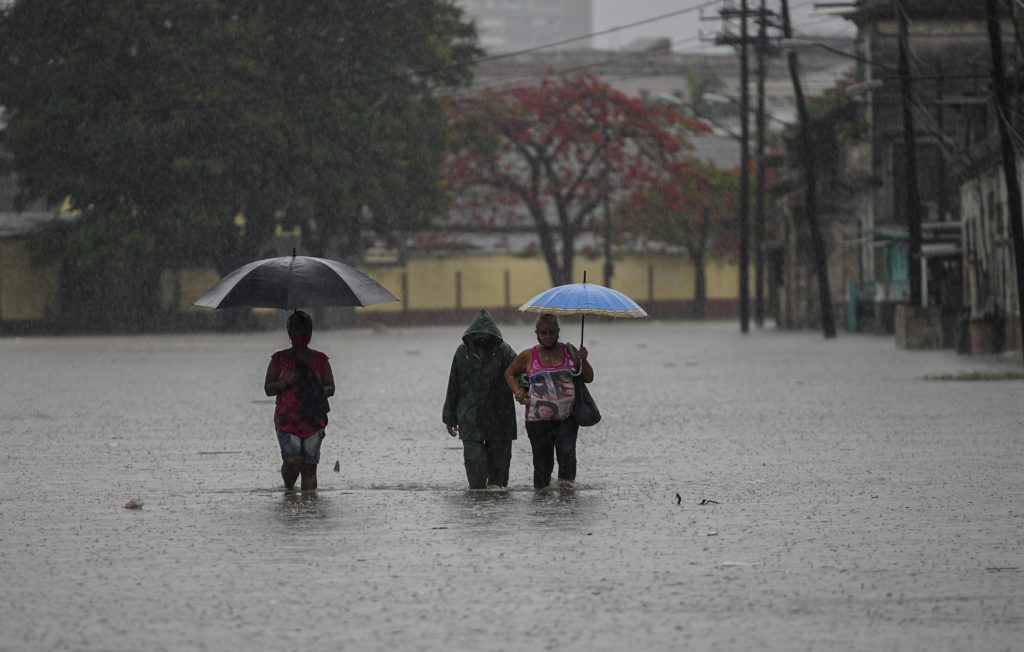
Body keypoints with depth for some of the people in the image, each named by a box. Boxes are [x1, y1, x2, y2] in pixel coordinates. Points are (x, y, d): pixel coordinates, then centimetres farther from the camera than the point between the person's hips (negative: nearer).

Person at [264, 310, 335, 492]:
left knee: (309, 466, -4)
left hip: (313, 420, 1)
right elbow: (268, 389, 7)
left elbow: (331, 388, 11)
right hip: (286, 419, -1)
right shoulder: (279, 359, 7)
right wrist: (286, 382, -11)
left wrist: (317, 391, -10)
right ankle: (288, 491, 11)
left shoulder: (320, 360, 10)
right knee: (292, 461, -16)